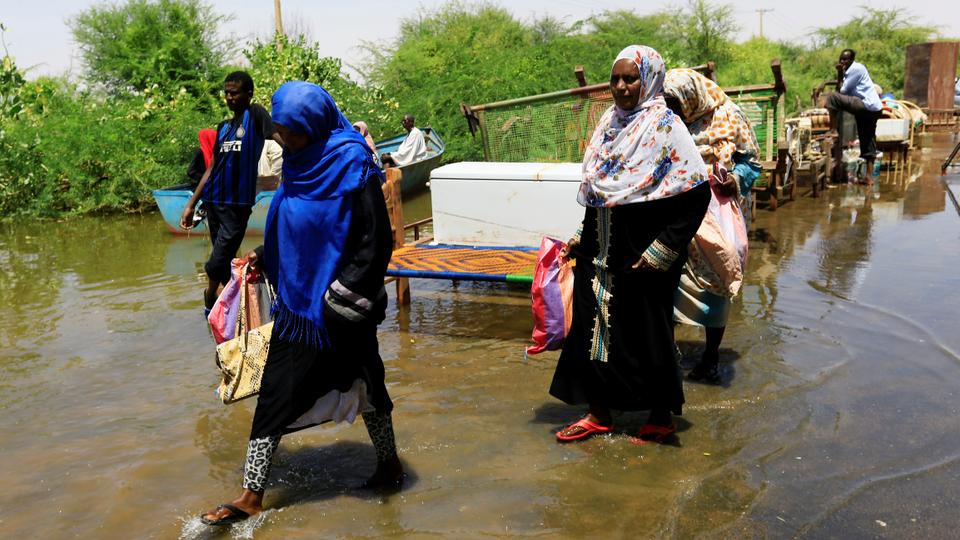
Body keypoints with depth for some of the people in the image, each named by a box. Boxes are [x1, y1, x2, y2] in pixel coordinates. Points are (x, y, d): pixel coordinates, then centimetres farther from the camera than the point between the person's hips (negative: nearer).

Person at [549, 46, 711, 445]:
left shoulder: (664, 126, -11)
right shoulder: (610, 122, 9)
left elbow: (697, 192, -16)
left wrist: (663, 249, -18)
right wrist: (581, 237, 14)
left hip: (641, 255, -6)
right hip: (600, 251, 7)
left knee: (644, 331, 5)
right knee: (592, 325, 10)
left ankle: (663, 414, 25)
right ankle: (599, 412, 25)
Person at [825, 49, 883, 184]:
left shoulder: (856, 68, -7)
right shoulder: (850, 70, 22)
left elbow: (843, 91, -9)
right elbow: (842, 88, 16)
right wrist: (839, 73, 7)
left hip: (867, 105, -10)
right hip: (874, 109, 10)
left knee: (832, 98, -16)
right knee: (868, 144, 10)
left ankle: (833, 131, -15)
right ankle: (869, 177, 11)